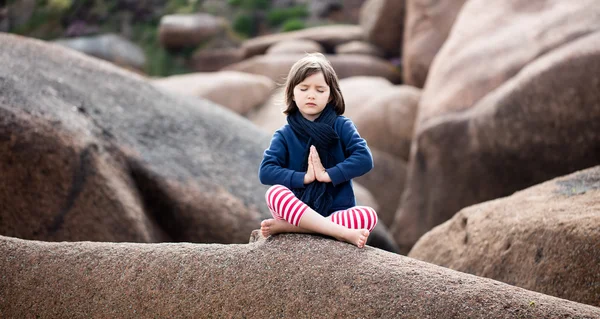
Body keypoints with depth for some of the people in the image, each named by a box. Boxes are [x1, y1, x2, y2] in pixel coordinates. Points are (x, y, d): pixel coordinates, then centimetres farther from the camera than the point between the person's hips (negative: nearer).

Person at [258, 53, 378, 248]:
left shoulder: (341, 126, 2)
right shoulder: (284, 135, 3)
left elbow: (364, 159, -10)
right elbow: (265, 172, -9)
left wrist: (329, 174, -17)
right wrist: (303, 177, -19)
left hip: (336, 212, 0)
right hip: (297, 211, 0)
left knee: (368, 216, -29)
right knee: (274, 193, -30)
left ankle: (286, 227, -30)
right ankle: (343, 233, -39)